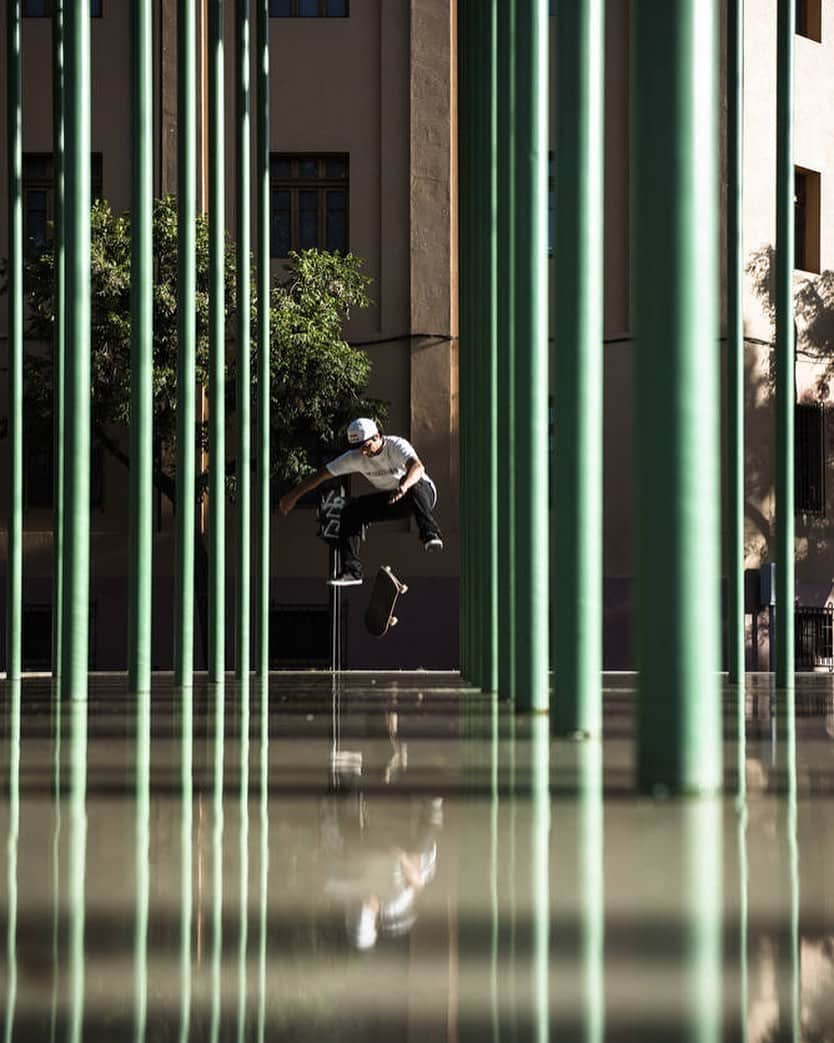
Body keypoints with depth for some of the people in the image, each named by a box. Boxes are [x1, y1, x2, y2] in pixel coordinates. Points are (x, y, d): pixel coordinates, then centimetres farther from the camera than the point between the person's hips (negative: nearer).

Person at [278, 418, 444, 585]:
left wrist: (403, 487, -67)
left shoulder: (397, 446, -26)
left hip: (422, 492, -5)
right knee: (351, 512, -13)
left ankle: (430, 535, -56)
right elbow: (322, 474, -6)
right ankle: (352, 571, -15)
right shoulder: (355, 457, -11)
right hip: (389, 500, 5)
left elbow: (417, 467, -46)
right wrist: (294, 495, -8)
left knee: (415, 488, -40)